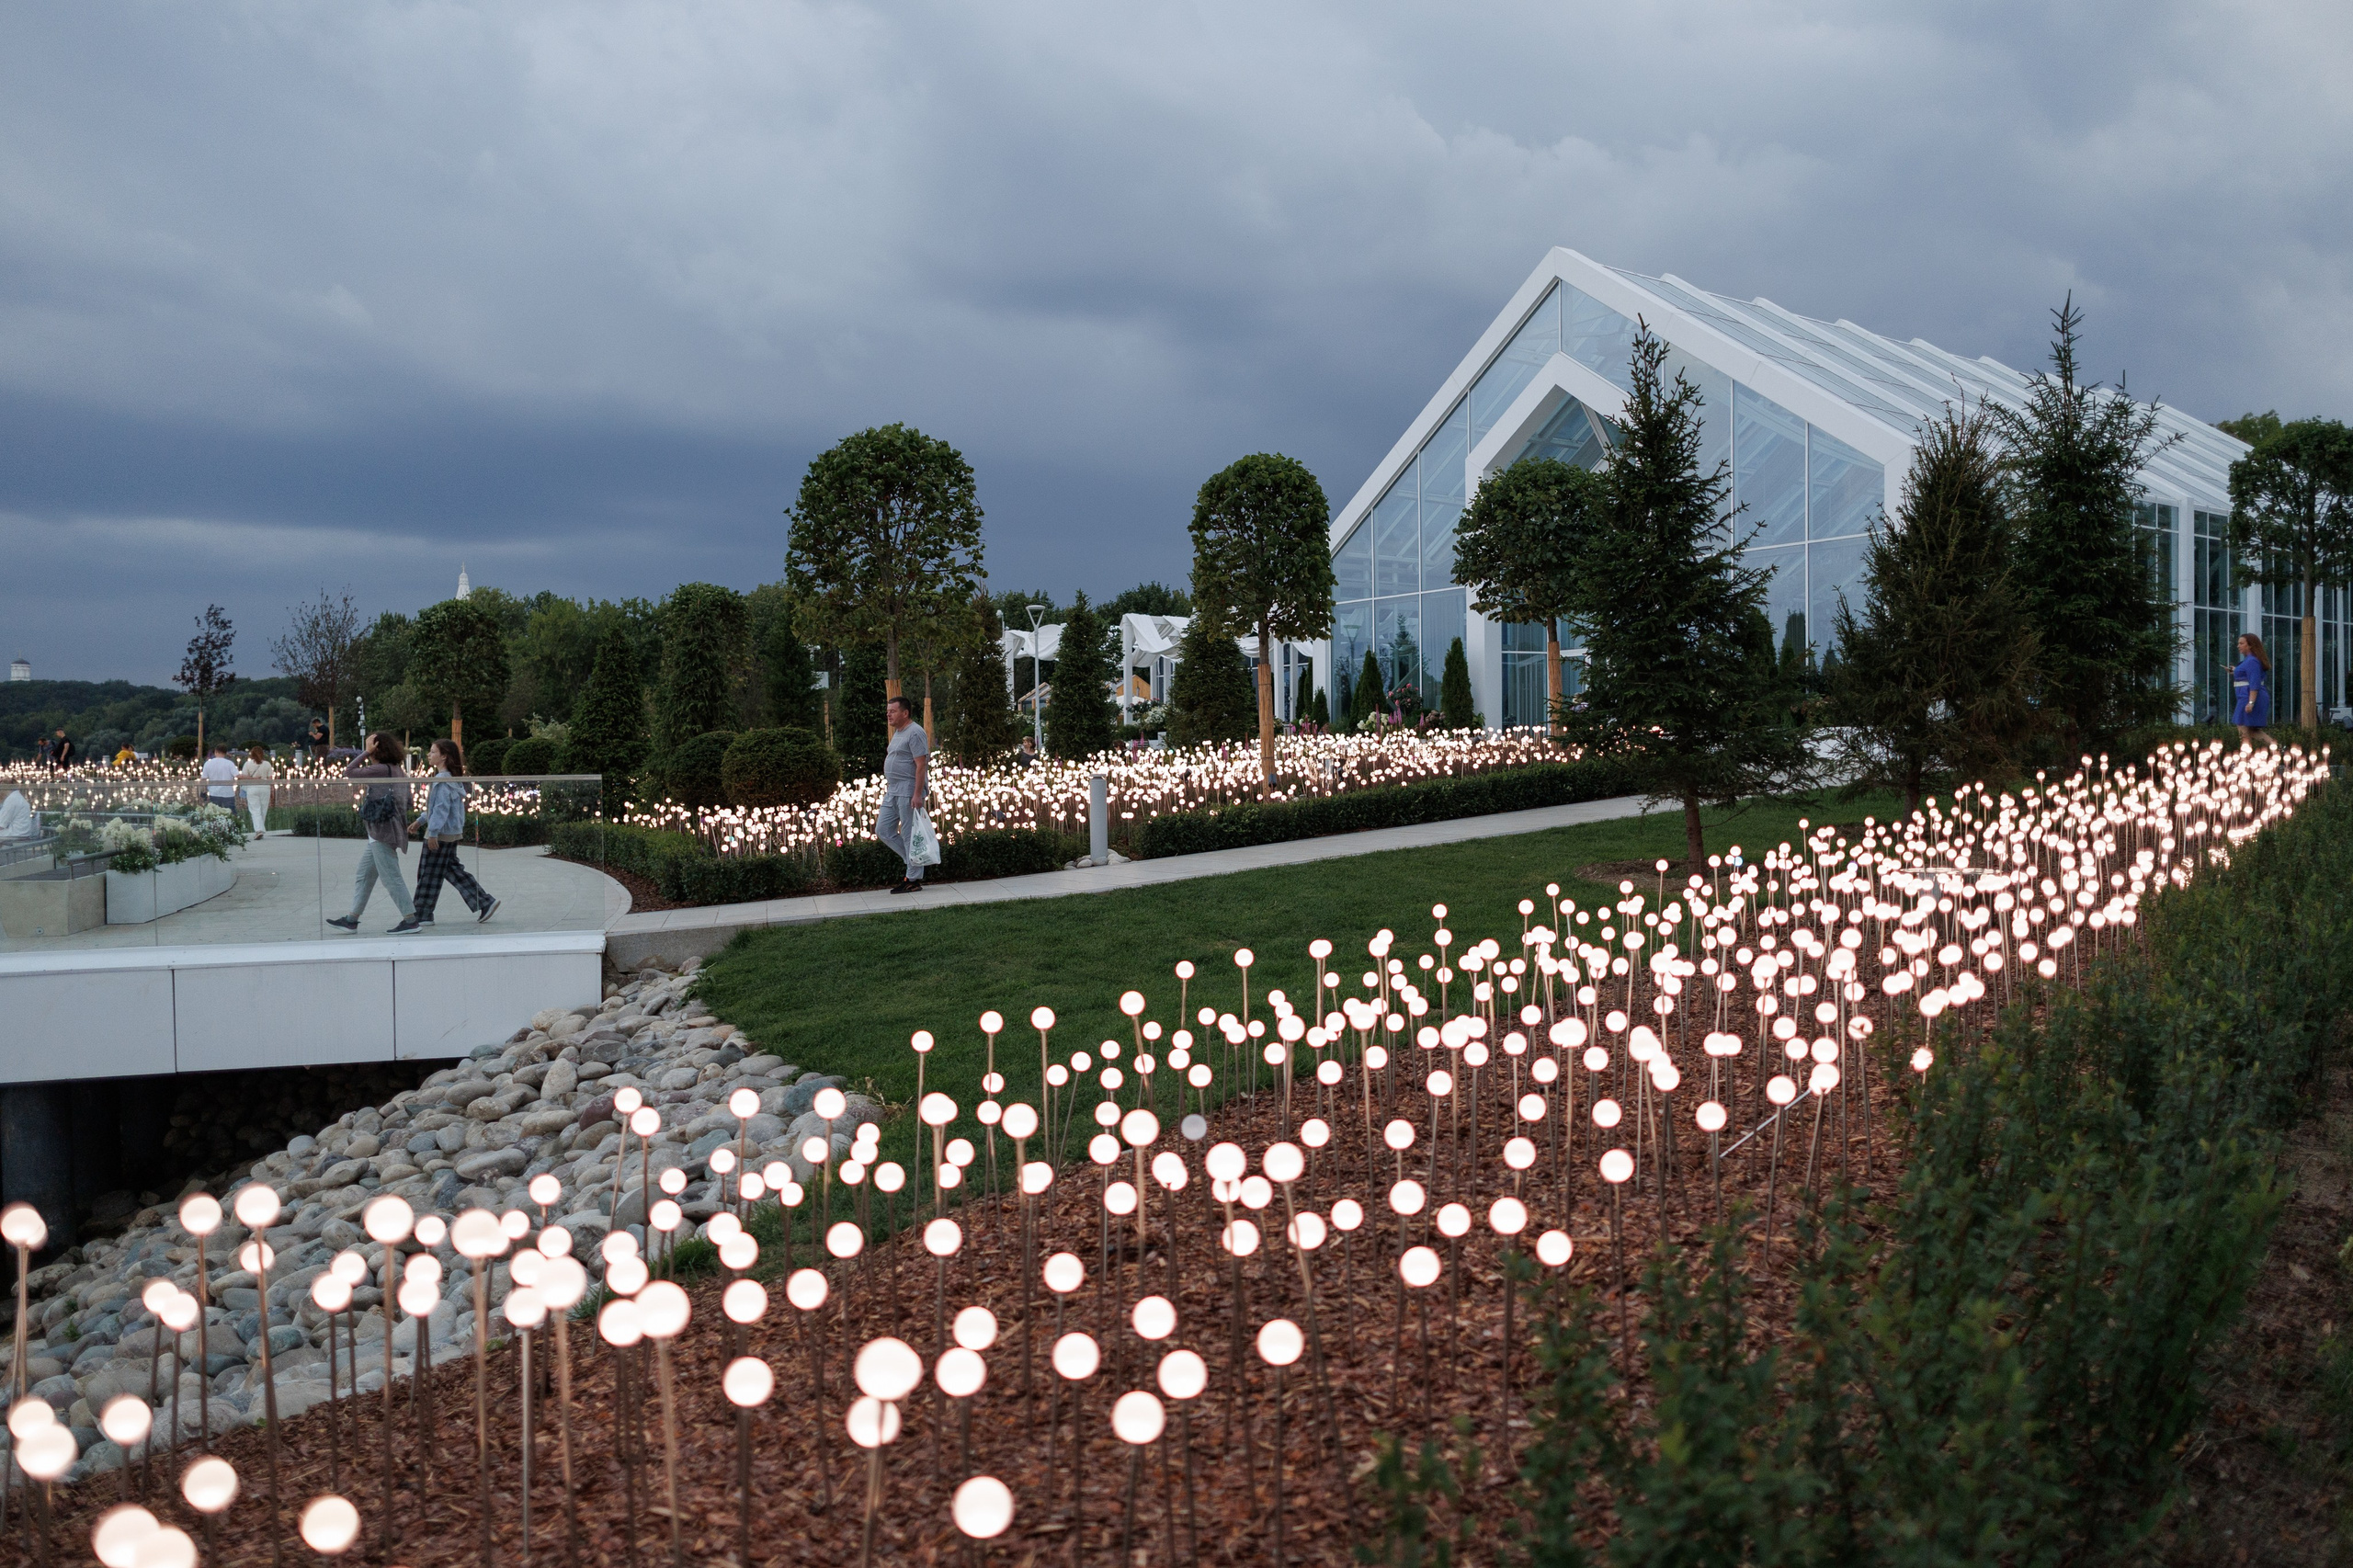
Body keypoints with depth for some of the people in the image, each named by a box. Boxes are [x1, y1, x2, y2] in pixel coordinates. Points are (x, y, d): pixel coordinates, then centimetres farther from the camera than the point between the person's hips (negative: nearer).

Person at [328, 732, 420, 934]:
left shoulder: (381, 770, -15)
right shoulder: (397, 770, 11)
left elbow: (348, 772, -10)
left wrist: (366, 752, -6)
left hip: (381, 834, -10)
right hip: (379, 835, 10)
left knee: (391, 877, -6)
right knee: (364, 876, 15)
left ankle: (411, 921, -5)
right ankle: (352, 920, 20)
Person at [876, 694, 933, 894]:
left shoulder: (915, 733, -14)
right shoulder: (898, 733, 17)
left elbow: (921, 765, -20)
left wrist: (918, 794, -24)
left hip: (909, 791, -10)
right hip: (892, 791, 10)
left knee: (909, 835, -5)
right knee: (883, 831, 9)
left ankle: (913, 879, 1)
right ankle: (913, 861, 19)